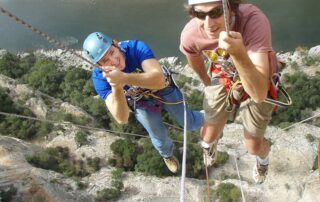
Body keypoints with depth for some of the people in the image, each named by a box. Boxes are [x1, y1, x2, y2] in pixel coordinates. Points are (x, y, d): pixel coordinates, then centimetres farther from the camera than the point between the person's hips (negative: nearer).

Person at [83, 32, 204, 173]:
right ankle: (167, 155, 59)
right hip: (141, 104, 1)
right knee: (160, 138, 21)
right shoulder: (100, 78, -35)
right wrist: (116, 87, -59)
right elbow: (122, 119, -41)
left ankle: (204, 118, 54)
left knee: (191, 125, 15)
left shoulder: (136, 47, -39)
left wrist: (124, 78, -67)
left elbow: (159, 80, -53)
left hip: (164, 89, -1)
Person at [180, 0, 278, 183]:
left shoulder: (254, 20, -43)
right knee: (208, 135, 14)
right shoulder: (189, 35, -31)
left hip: (259, 85, -2)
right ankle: (210, 143, 55)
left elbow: (259, 94, -48)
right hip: (222, 80, 2)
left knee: (254, 146, 11)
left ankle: (263, 158, 52)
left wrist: (239, 54, -63)